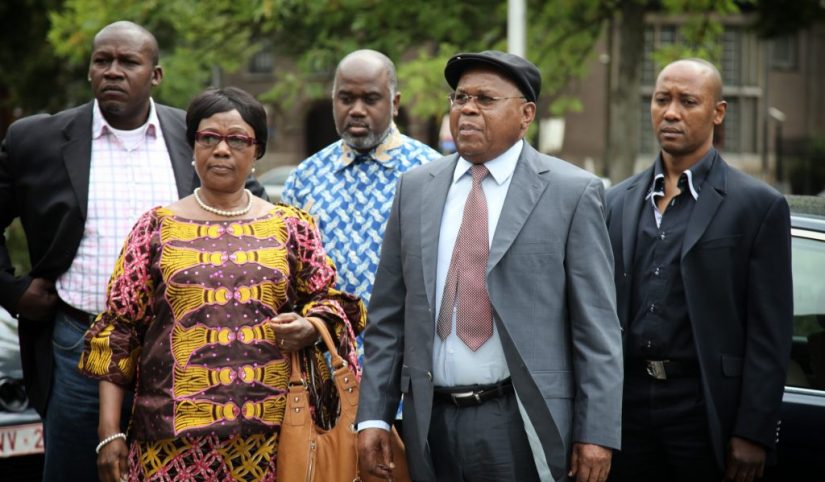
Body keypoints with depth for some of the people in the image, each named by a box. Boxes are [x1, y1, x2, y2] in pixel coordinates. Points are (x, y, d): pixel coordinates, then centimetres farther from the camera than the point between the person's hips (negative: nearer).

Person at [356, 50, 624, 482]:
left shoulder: (572, 192, -3)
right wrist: (373, 415, 5)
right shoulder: (415, 187, 10)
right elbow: (387, 313, 10)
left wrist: (597, 433, -9)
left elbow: (595, 324, -5)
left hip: (522, 426, -4)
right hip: (429, 421, 4)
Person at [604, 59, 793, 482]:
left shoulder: (758, 205, -2)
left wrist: (754, 434, -11)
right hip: (627, 404, 4)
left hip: (704, 411, -4)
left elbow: (770, 333, -6)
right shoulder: (617, 203, 12)